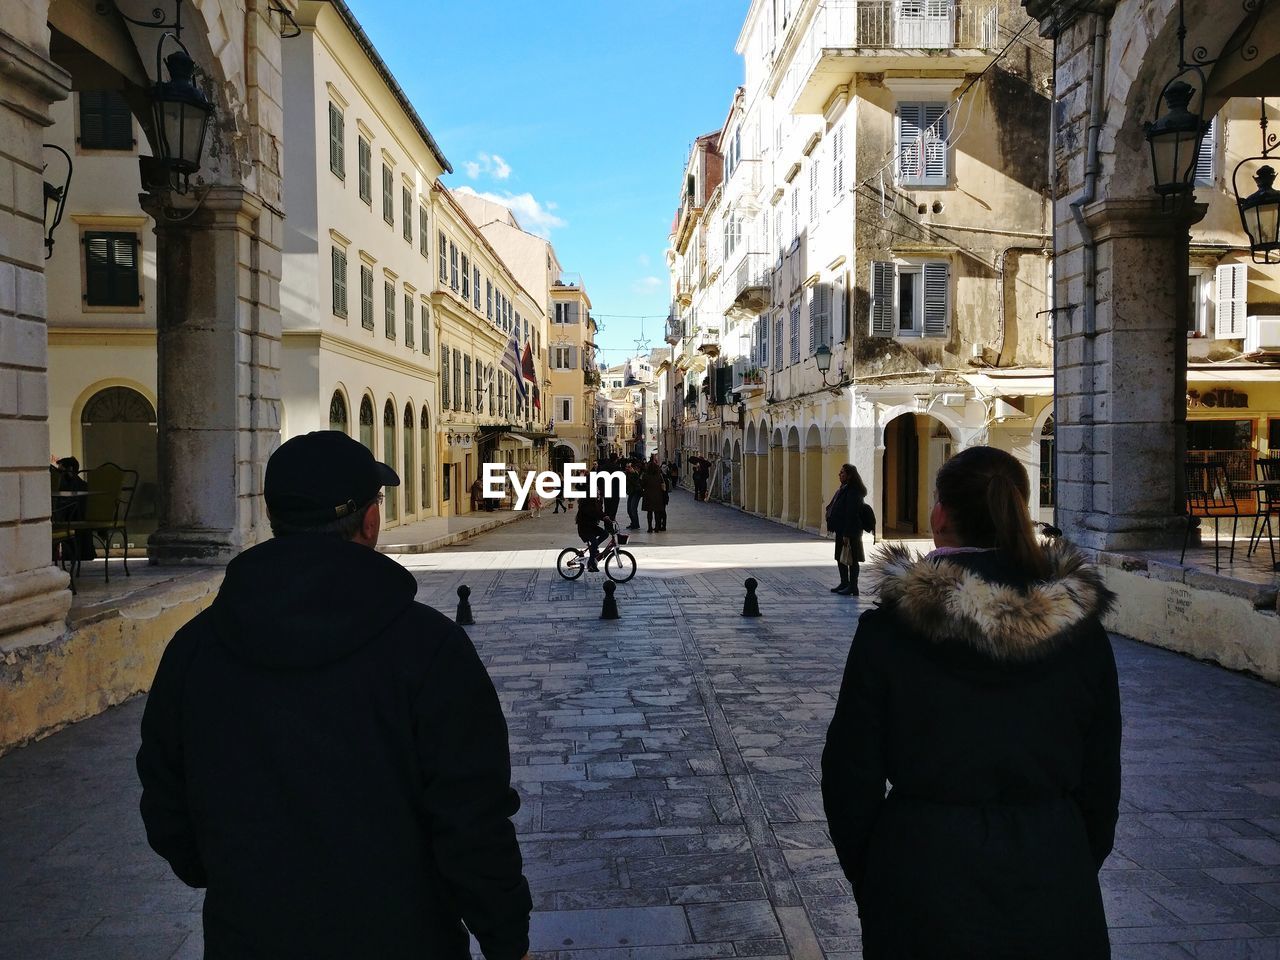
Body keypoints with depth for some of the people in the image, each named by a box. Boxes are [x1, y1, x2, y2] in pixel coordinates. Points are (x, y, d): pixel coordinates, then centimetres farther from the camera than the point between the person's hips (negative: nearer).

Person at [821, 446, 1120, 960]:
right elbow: (1100, 780, 1)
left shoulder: (886, 630, -15)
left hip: (922, 884, -2)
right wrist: (1077, 874, 15)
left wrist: (867, 879, 6)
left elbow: (851, 775, -9)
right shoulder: (1081, 630, -7)